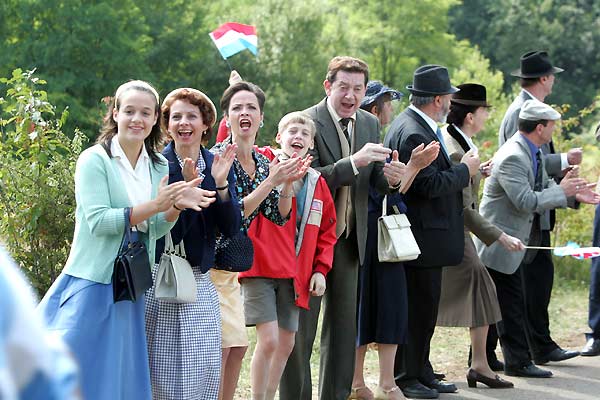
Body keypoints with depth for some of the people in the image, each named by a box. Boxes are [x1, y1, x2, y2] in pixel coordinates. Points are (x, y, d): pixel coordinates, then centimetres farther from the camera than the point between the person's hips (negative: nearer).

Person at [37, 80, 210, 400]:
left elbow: (155, 230, 7)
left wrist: (177, 206, -13)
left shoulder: (159, 167, 10)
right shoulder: (94, 160, -9)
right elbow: (98, 221, -18)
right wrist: (155, 205, -25)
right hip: (92, 285, -6)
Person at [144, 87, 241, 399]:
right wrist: (187, 186, -25)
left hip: (200, 280, 3)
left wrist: (220, 184, -14)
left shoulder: (219, 165, 6)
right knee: (160, 368, -2)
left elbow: (231, 229, 0)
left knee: (205, 367, -2)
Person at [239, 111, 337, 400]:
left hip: (294, 277, 6)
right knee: (269, 339, -12)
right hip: (259, 269, -6)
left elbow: (326, 232, 17)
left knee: (286, 343, 10)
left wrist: (320, 270, 8)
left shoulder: (317, 184, 11)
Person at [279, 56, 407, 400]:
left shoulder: (370, 124, 7)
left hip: (349, 239, 6)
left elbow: (376, 180, 8)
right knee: (300, 329, 0)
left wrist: (391, 178, -16)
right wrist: (354, 162, -32)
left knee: (343, 326, 13)